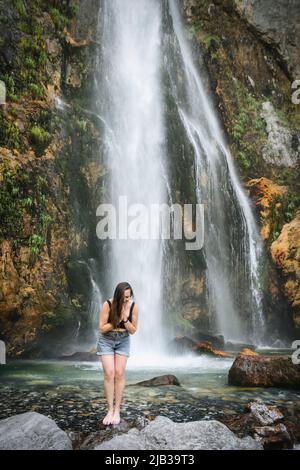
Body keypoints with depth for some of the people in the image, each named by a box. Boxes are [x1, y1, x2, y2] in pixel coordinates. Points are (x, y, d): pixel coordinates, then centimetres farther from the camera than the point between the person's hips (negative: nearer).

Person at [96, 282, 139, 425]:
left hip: (123, 341, 2)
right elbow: (102, 328, -16)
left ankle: (117, 410, 3)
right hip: (106, 340, -2)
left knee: (119, 374, -4)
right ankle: (110, 410, -1)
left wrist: (125, 319, -24)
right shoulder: (108, 304, -21)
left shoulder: (134, 306, -14)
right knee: (109, 374, -9)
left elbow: (133, 330, -7)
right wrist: (118, 319, -23)